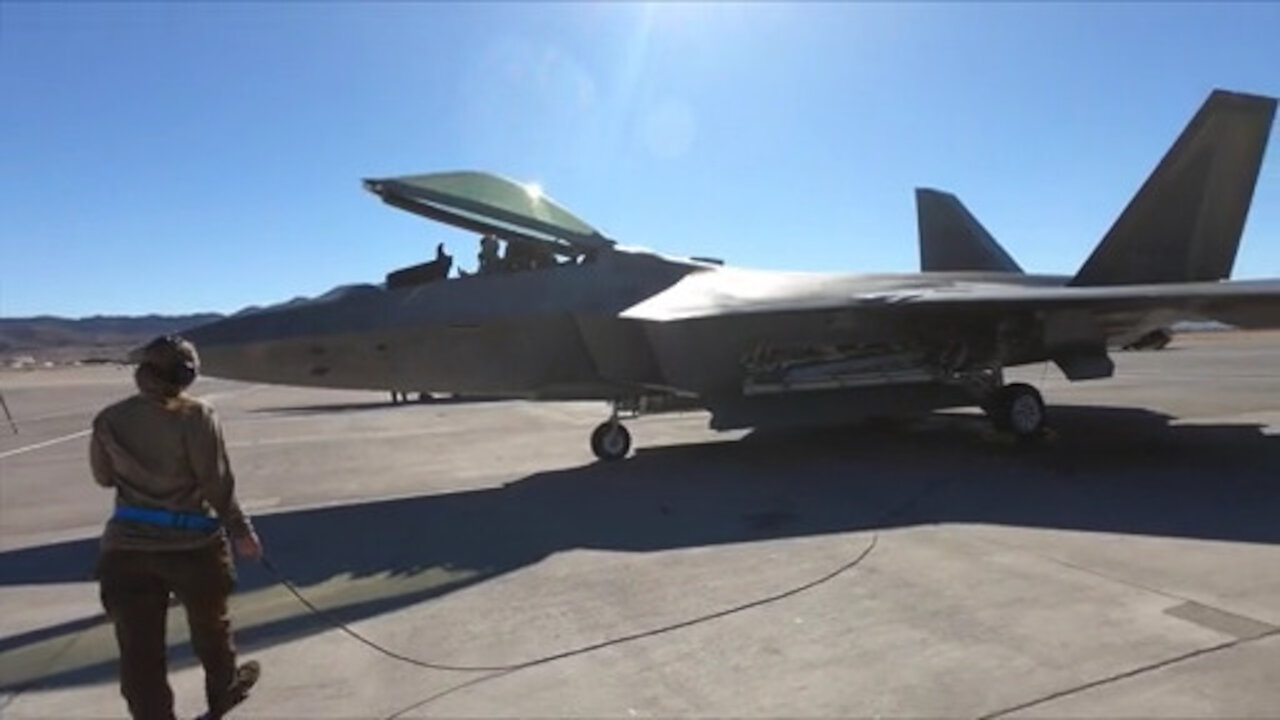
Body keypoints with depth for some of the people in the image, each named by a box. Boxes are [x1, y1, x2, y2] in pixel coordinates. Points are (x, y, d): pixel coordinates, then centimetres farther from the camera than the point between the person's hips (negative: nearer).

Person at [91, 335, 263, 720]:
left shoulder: (109, 419, 0)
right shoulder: (196, 415, -13)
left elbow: (104, 477, 13)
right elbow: (215, 482, -14)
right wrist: (240, 529, -5)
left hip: (126, 546, 2)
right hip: (189, 543, -2)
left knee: (139, 649, 9)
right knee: (209, 624, 23)